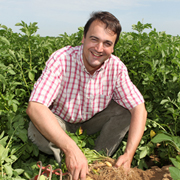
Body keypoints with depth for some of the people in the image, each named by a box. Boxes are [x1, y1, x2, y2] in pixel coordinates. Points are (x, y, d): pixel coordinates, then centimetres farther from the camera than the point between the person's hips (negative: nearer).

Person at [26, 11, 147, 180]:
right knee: (37, 130, -32)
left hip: (93, 120, 3)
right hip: (60, 121, -2)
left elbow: (139, 108, -20)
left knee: (126, 110, -18)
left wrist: (129, 154, -34)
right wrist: (71, 149, -50)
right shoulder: (61, 59, -31)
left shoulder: (116, 67, -21)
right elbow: (34, 107, -40)